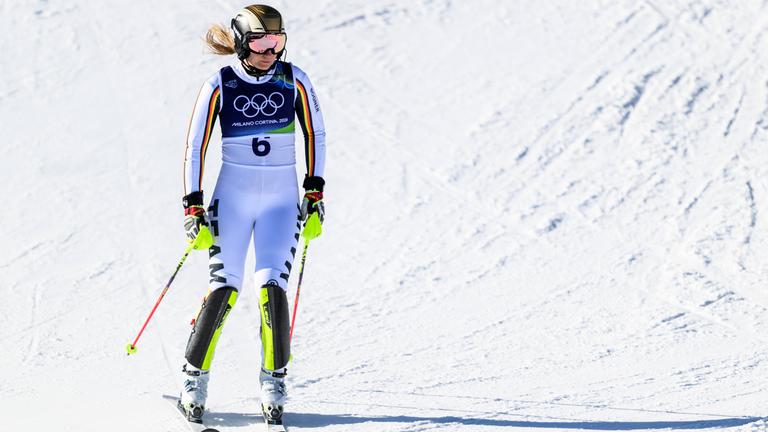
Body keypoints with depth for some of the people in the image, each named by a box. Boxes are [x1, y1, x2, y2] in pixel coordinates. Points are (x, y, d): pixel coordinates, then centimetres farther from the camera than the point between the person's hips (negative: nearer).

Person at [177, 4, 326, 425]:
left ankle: (273, 379, -2)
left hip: (282, 199, 1)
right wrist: (193, 206, -5)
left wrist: (315, 191, 6)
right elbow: (195, 146, -1)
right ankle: (195, 377, 4)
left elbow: (314, 135, 10)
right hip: (232, 196, -1)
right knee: (224, 286, -9)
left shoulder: (294, 80, -1)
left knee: (272, 284, -13)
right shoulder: (219, 86, -6)